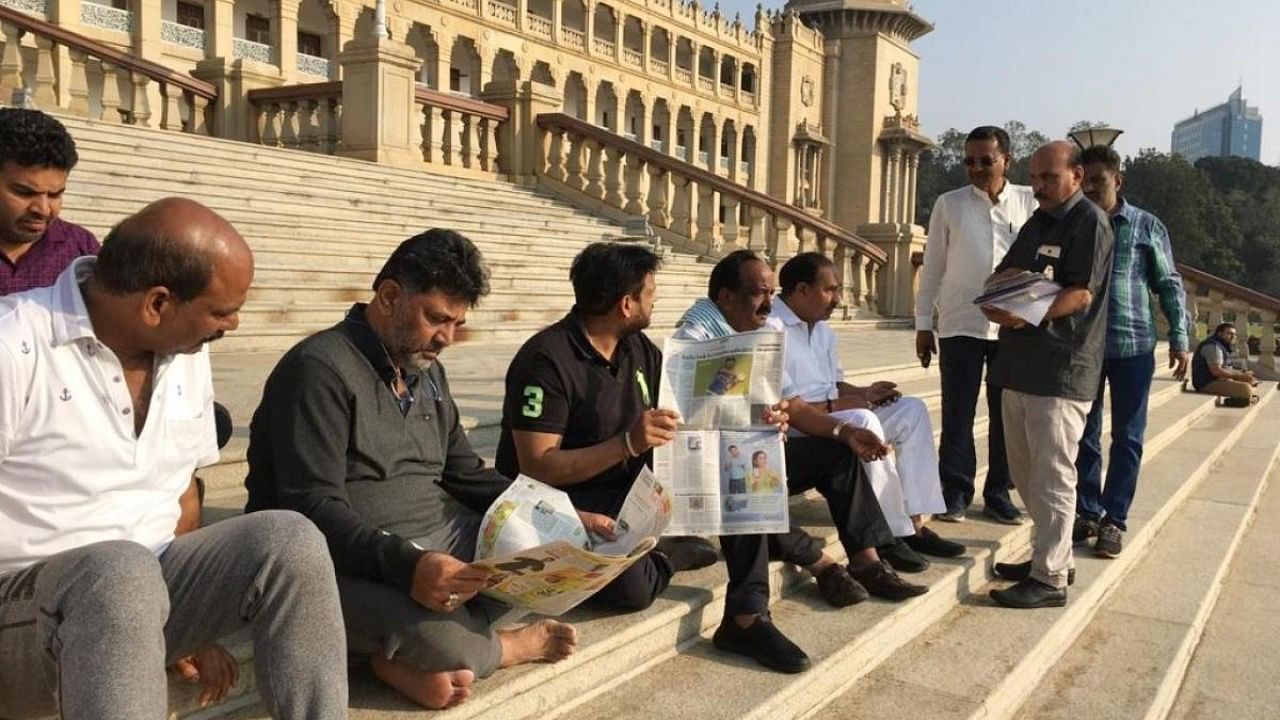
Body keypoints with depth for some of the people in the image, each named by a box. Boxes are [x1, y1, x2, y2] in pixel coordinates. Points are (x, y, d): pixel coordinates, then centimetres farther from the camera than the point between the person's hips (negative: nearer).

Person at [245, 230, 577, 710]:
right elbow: (313, 509, -22)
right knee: (434, 635, -34)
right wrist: (404, 564, -37)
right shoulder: (320, 368, -13)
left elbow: (465, 474, 17)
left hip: (441, 539, 8)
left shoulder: (428, 371, 13)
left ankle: (417, 656, -16)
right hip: (352, 562, -8)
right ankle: (517, 644, 1)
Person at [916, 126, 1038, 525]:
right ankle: (955, 492, 14)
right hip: (960, 324, -1)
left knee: (1007, 413, 8)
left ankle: (999, 494, 21)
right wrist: (923, 323, 3)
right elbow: (933, 267, 5)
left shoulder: (1029, 202, 4)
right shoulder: (949, 204, 3)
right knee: (958, 413, 3)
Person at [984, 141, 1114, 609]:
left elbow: (1082, 293, -16)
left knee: (1051, 474, -5)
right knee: (1025, 470, 15)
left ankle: (1049, 578, 2)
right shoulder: (1037, 222, 20)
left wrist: (1028, 316, -29)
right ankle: (1054, 555, 28)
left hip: (1061, 368, -9)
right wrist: (1003, 284, -4)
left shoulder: (1089, 221, -7)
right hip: (1020, 364, 9)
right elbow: (1000, 278, 19)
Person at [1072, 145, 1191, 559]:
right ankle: (1087, 513, 20)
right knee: (1084, 436, 8)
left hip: (1133, 345, -1)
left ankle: (1114, 520, 15)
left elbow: (1169, 286, 4)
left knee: (1127, 438, 6)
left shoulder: (1147, 226, 2)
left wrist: (1179, 338, -3)